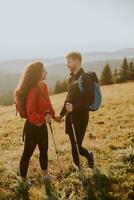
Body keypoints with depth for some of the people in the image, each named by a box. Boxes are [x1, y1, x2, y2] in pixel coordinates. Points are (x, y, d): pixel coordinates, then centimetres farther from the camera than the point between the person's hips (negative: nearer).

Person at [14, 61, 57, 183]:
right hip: (33, 127, -9)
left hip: (42, 125, 9)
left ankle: (45, 174, 42)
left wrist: (53, 115, 17)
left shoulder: (43, 86, -1)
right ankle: (23, 180, 25)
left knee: (44, 150, 23)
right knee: (27, 153, 8)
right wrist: (43, 118, -37)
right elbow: (31, 114, -26)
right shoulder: (32, 91, -26)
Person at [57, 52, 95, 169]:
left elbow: (90, 100, -18)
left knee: (76, 145, -5)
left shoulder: (85, 78, -12)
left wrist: (74, 107, -25)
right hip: (71, 116, 8)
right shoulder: (72, 78, 13)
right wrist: (62, 114, 20)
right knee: (74, 145, 12)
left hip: (80, 117, -8)